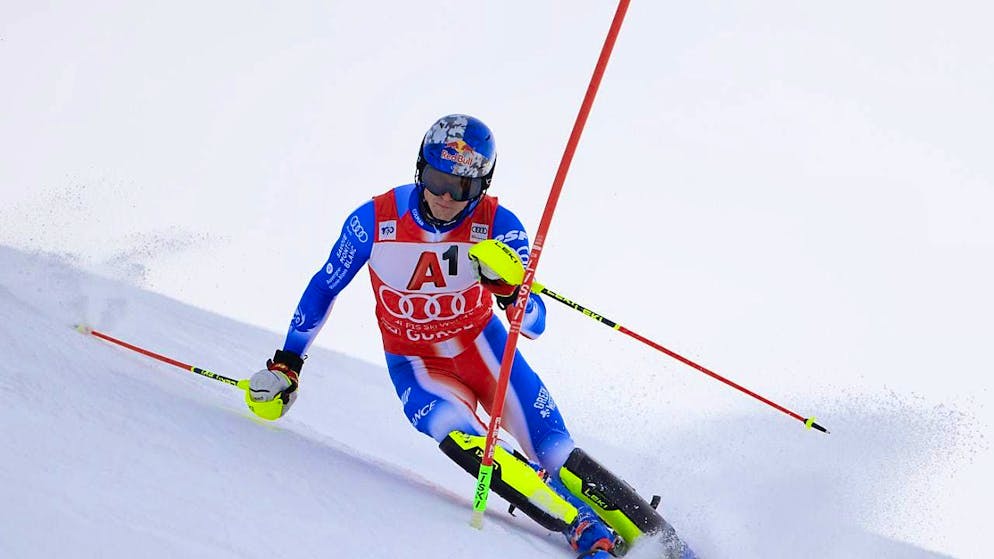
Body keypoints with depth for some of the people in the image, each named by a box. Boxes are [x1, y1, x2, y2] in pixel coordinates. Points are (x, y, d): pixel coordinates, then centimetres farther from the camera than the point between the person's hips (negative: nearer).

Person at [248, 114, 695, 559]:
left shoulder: (498, 226, -20)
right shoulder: (375, 219, -19)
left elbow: (534, 325, -19)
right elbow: (323, 288, -2)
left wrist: (508, 287, -40)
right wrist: (286, 364, 0)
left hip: (480, 343, 1)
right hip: (415, 365, 0)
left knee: (554, 452, -15)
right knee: (463, 442, -31)